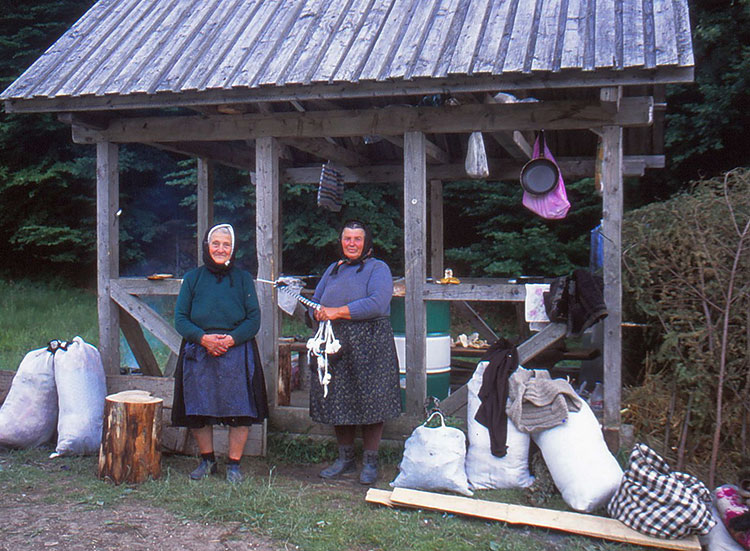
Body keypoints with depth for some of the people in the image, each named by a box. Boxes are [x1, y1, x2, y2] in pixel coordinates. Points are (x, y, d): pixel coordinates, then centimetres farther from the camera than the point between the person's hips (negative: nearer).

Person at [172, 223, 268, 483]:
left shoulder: (243, 279, 7)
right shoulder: (193, 278, 9)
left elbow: (254, 318, 2)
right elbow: (180, 318, 3)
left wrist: (231, 339, -14)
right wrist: (203, 338, -14)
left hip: (236, 352, -1)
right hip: (198, 354, 1)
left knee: (239, 412, -2)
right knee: (198, 411, 6)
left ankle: (233, 464, 12)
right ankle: (207, 460, 24)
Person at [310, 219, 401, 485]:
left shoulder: (378, 268, 0)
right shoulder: (333, 270, 19)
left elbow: (377, 304, -16)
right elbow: (315, 301, 20)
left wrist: (338, 312, -18)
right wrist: (319, 312, -6)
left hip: (369, 344, -5)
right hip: (335, 344, 6)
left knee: (369, 401, -3)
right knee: (337, 401, 8)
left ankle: (370, 462, 8)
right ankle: (345, 458, 21)